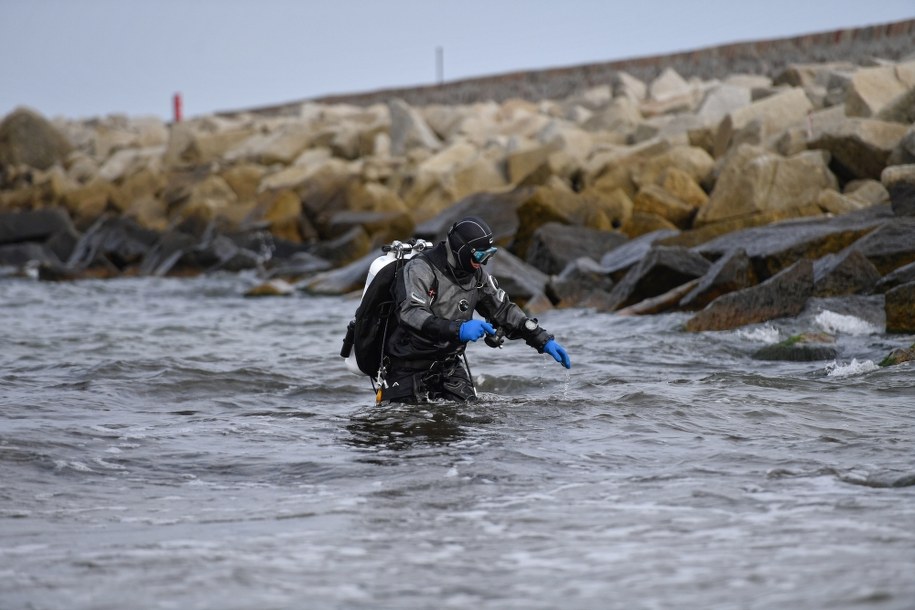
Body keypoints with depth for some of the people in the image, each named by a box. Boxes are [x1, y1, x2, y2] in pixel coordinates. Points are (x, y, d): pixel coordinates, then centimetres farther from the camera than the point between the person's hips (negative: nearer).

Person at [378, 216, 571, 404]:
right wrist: (458, 329, -47)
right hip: (408, 368, -6)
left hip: (449, 366, 6)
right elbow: (410, 314, -35)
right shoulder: (420, 269, -20)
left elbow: (504, 310, 11)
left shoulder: (477, 275, 3)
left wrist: (544, 341, 2)